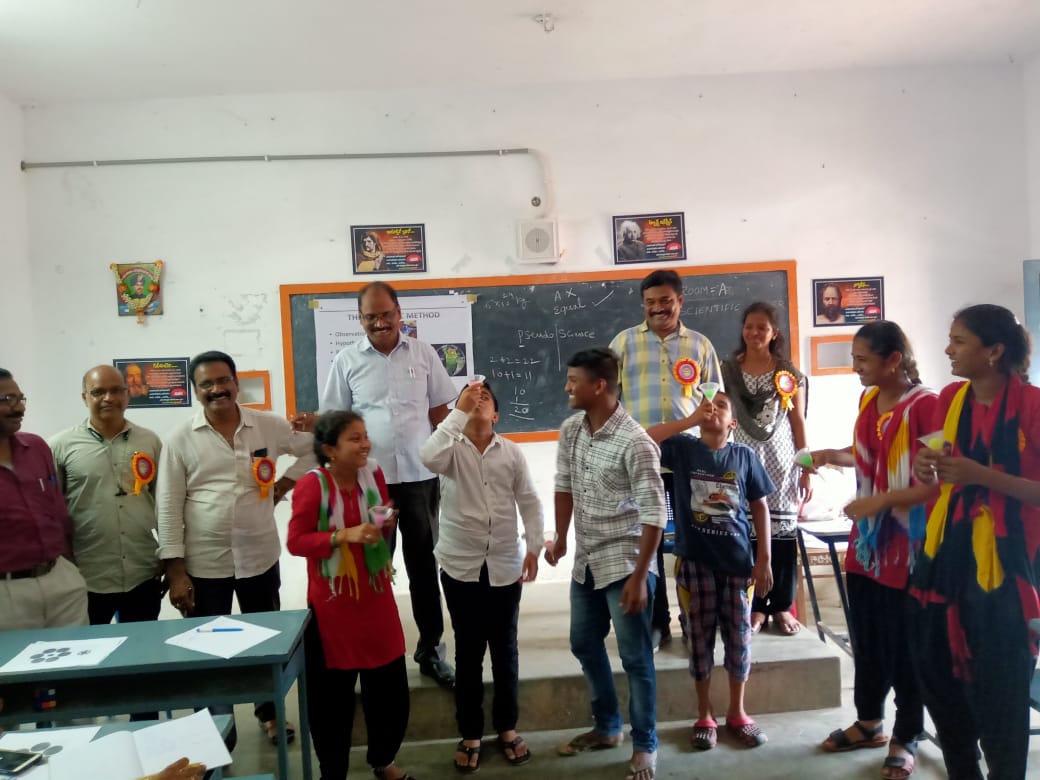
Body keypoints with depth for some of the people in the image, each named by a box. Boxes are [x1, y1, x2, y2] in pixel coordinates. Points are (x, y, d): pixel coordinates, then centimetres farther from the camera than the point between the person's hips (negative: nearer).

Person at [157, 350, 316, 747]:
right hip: (204, 563, -1)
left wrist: (284, 485, -1)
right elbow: (168, 509, -6)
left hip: (260, 557, 2)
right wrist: (175, 571, -8)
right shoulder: (180, 439, -6)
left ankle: (269, 712, 38)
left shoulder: (269, 426, -3)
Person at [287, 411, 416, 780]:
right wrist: (344, 535, -26)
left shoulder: (373, 473, -2)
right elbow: (295, 541, -16)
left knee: (389, 685, 13)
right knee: (332, 693, 9)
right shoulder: (311, 485, -17)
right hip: (332, 605, -4)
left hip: (376, 599, 5)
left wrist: (385, 524, -12)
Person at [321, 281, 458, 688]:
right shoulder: (347, 361, -1)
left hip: (420, 475, 1)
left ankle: (431, 649, 26)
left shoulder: (423, 353, 1)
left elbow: (440, 410, 6)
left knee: (424, 564, 12)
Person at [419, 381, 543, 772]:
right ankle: (470, 734, 24)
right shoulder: (452, 449, -4)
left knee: (505, 650, 13)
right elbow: (429, 457, -29)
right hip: (460, 567, -1)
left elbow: (529, 501, 3)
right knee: (468, 652, 10)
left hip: (505, 566, 2)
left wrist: (533, 547, -4)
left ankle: (507, 727, 31)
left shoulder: (511, 451, 1)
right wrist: (459, 411, -26)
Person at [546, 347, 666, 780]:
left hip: (623, 563, -8)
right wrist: (560, 539, 15)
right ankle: (607, 726, 39)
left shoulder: (634, 442, -21)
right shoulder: (570, 431, 0)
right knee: (584, 644, 19)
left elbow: (654, 514, -20)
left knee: (635, 657, 4)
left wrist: (639, 576, -20)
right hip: (586, 560, 8)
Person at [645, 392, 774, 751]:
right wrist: (690, 420, -19)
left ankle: (737, 713, 30)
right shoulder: (683, 448, -3)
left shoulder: (745, 456, 0)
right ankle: (705, 715, 26)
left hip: (738, 560, 1)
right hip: (695, 561, -1)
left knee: (739, 638, 11)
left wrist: (764, 559, 1)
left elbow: (760, 508, 5)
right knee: (700, 638, 9)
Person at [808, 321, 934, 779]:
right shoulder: (867, 399, 6)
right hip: (866, 543, 7)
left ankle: (905, 739, 26)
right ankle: (869, 723, 36)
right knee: (866, 640, 18)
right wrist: (832, 456, 5)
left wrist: (883, 500, -23)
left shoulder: (925, 405, -17)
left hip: (907, 547, -7)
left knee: (906, 646, 8)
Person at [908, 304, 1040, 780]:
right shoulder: (949, 398, 5)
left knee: (998, 687, 4)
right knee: (937, 673, 14)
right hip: (944, 553, 6)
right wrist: (927, 470, -4)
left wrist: (982, 475, -21)